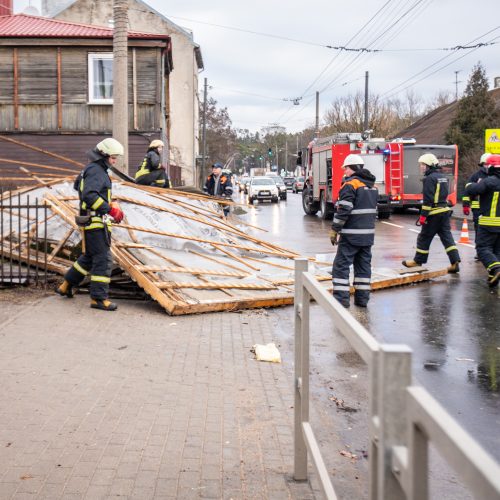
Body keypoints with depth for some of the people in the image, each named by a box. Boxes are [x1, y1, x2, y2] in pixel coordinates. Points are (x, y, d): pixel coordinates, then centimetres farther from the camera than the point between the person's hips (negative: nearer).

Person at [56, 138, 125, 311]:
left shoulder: (92, 169, 17)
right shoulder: (96, 171, -15)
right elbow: (89, 195, -28)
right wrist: (109, 209, -28)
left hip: (95, 221, 10)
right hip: (95, 221, -10)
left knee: (89, 257, 21)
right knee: (103, 259, -9)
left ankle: (66, 285, 30)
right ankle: (98, 298, -7)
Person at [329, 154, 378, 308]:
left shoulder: (350, 184, -12)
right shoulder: (372, 185, 14)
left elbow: (343, 210, -18)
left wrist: (334, 230, -12)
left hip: (351, 234, -8)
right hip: (368, 233, 8)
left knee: (341, 265, -2)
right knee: (364, 265, 12)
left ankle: (341, 297, -6)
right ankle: (362, 297, 14)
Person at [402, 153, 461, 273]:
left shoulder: (430, 178, -14)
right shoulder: (443, 177, 14)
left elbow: (428, 199, -19)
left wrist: (423, 215, -18)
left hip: (434, 213, -8)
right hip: (445, 211, 8)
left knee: (424, 237, 5)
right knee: (447, 237, 6)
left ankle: (418, 261, 16)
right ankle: (455, 262, 0)